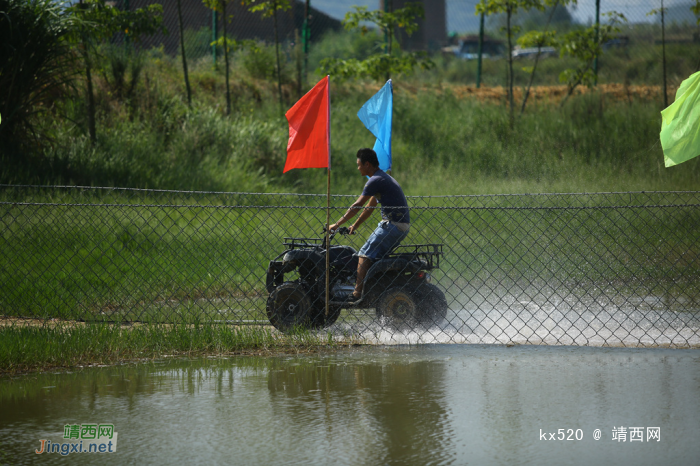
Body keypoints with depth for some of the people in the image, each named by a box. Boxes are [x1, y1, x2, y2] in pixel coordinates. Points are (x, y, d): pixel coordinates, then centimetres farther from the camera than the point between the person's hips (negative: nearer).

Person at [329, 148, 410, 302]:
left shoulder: (376, 181, -12)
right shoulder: (383, 178, 21)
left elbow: (357, 206, -12)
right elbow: (369, 207, 27)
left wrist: (337, 224, -6)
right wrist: (355, 226, 28)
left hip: (394, 225, -10)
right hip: (401, 226, 10)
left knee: (365, 255, -11)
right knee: (373, 253, 15)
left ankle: (357, 294, -17)